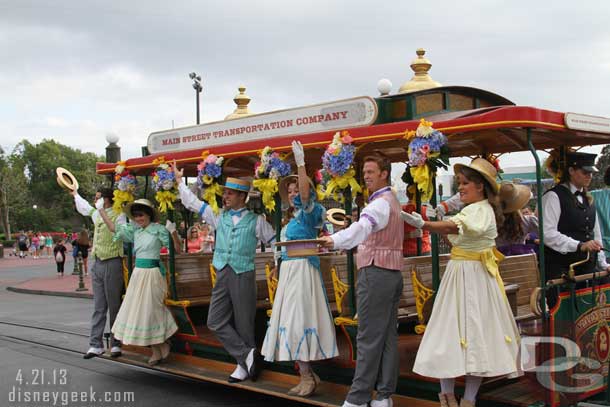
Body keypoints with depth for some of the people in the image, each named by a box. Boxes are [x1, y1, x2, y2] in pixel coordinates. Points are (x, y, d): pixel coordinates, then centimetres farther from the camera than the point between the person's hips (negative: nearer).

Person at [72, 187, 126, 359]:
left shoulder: (118, 216, -8)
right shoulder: (97, 215, 15)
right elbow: (84, 207, 36)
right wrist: (75, 194, 49)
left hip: (112, 264, -7)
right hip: (97, 264, 7)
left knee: (114, 307, 0)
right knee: (98, 307, 6)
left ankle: (116, 345, 7)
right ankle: (95, 345, 7)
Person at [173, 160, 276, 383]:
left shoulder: (256, 220, 0)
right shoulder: (219, 216, 10)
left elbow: (275, 241, 5)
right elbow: (193, 203, 15)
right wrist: (180, 181, 18)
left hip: (244, 275, -5)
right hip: (222, 275, 5)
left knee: (243, 324, 1)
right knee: (216, 321, 0)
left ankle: (244, 364, 12)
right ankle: (246, 355, 6)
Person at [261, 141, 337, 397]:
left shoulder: (308, 212, -8)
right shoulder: (293, 218, 18)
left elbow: (307, 193, -27)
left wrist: (300, 162, -34)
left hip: (302, 270, -9)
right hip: (288, 271, 9)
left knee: (297, 319, -10)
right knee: (290, 320, 9)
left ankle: (306, 376, -4)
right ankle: (307, 374, 17)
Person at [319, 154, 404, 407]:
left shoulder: (381, 203, -12)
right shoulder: (392, 201, 21)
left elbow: (362, 227, -32)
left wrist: (335, 241, -47)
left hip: (375, 272, -10)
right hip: (393, 272, 10)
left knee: (369, 338, -8)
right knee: (389, 335, 8)